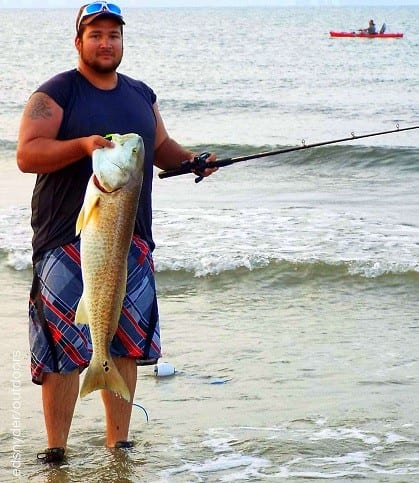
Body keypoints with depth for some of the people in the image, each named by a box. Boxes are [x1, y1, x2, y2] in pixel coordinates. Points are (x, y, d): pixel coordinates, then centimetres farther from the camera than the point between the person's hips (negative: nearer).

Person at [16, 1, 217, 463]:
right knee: (63, 346, -5)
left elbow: (160, 148, 27)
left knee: (127, 343, 7)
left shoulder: (141, 95, 16)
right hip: (67, 239, -5)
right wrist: (83, 145, -24)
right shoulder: (55, 94, -2)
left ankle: (118, 443, 17)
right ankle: (55, 449, 3)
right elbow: (26, 155, -12)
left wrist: (190, 160, 7)